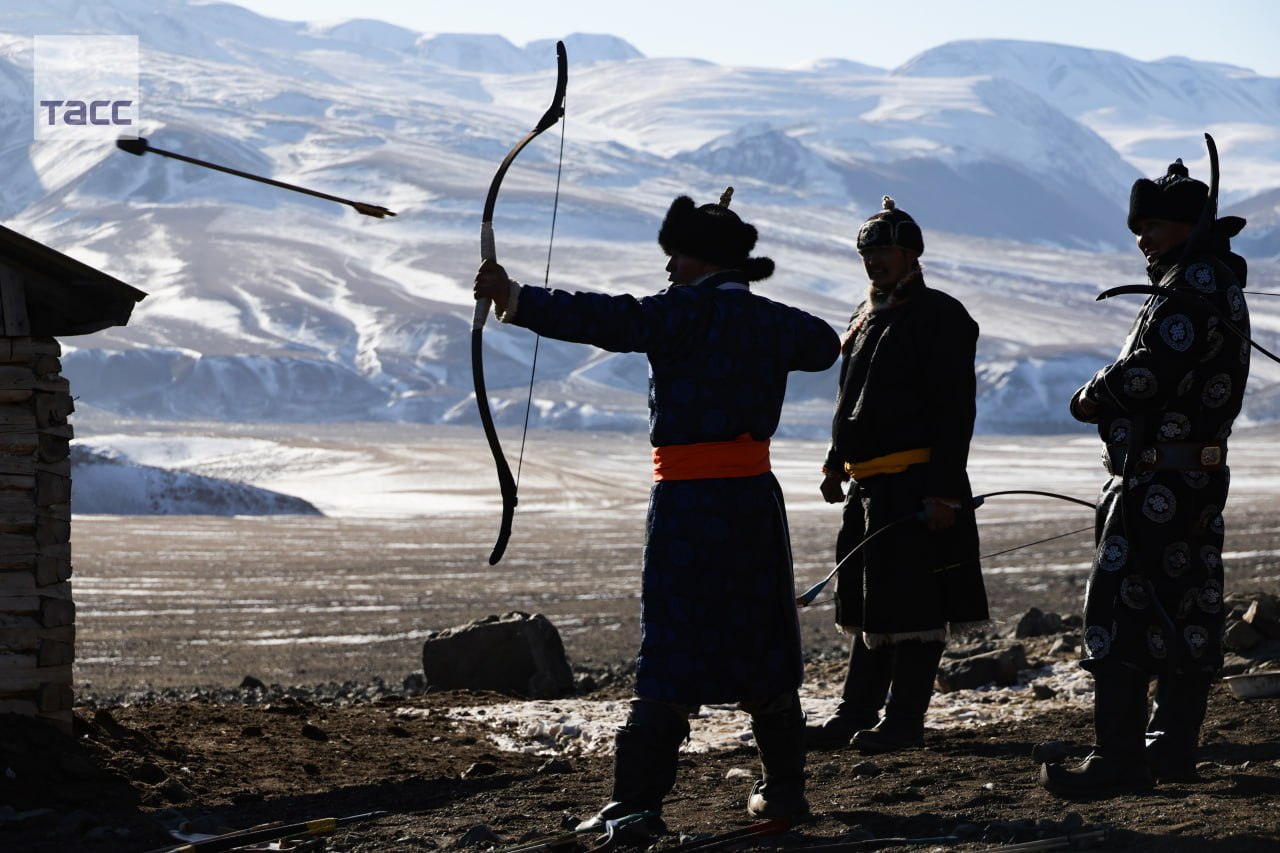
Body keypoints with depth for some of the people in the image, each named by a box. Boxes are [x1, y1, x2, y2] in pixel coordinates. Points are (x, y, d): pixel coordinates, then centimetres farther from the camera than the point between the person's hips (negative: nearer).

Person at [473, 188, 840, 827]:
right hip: (755, 498, 6)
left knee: (672, 649, -7)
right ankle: (783, 791, 23)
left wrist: (517, 300, -27)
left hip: (689, 504, -6)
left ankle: (637, 800, -9)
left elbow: (606, 320, -24)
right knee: (762, 646, 15)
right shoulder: (771, 321, 9)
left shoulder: (686, 314, -10)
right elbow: (825, 344, 31)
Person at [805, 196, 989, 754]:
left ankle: (904, 719, 0)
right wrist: (837, 463, 16)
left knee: (912, 604, -5)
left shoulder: (939, 317, -9)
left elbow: (956, 410, -14)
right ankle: (857, 714, 18)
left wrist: (945, 492, -20)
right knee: (869, 603, 13)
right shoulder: (865, 319, 17)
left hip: (916, 486, -9)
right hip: (868, 486, 9)